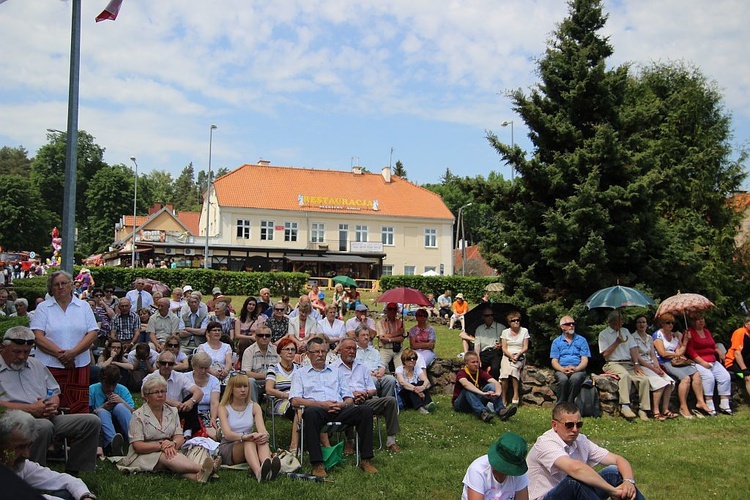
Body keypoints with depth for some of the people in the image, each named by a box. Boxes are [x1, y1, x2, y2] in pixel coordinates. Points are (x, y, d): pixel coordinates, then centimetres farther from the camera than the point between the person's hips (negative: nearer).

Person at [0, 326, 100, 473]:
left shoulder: (37, 365, 24)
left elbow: (55, 393, 25)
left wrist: (53, 405, 1)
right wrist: (31, 409, -16)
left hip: (48, 418, 7)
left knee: (92, 421, -11)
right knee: (44, 426, -40)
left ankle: (73, 473, -7)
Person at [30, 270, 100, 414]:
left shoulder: (83, 306, 11)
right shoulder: (43, 308, 8)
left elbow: (93, 333, 3)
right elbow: (38, 337, -3)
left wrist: (72, 352, -11)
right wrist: (60, 353, -14)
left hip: (79, 366, 1)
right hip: (50, 366, -1)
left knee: (80, 408, 0)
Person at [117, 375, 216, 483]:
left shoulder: (172, 411, 14)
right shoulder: (138, 415, 0)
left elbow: (180, 437, 5)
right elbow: (137, 446, -10)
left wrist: (173, 444, -20)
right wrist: (160, 445, -24)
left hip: (170, 452, 3)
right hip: (144, 455, -3)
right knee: (166, 457, -36)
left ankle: (197, 475, -64)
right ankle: (201, 468, -60)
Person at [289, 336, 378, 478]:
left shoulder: (336, 372, 30)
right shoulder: (301, 373, 20)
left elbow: (349, 398, 23)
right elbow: (295, 400, 4)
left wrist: (343, 404, -3)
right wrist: (321, 404, -9)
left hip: (339, 410, 3)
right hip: (318, 409, -3)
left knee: (365, 410, -25)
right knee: (311, 413, -40)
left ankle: (366, 460, -23)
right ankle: (317, 464, -37)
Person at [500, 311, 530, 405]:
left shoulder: (524, 331, 11)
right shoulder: (505, 332, 13)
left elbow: (525, 347, 6)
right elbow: (504, 348, 6)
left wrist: (518, 354, -12)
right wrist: (511, 356, -13)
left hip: (520, 356, -1)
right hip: (507, 356, 1)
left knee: (513, 368, -36)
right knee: (505, 371, -31)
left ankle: (516, 395, -28)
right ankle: (504, 397, -24)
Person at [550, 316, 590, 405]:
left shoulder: (582, 340, 14)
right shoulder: (556, 342, 15)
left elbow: (585, 360, 5)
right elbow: (554, 361, 7)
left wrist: (576, 368, -16)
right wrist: (563, 369, -15)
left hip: (578, 370, 0)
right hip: (561, 370, 0)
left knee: (575, 378, -36)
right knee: (563, 379, -35)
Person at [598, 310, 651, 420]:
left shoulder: (625, 331, 21)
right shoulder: (603, 334, 6)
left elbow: (632, 348, 13)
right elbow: (605, 354, -3)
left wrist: (636, 364, -1)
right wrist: (617, 342, -8)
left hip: (628, 363, 5)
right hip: (613, 363, -5)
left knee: (644, 379, -21)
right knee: (624, 374, -38)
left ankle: (643, 409, -16)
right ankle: (625, 406, -41)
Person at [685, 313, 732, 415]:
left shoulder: (707, 331, 22)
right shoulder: (689, 333, -3)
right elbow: (690, 351, -12)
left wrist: (719, 352, 13)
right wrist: (702, 362, -19)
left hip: (713, 361, 7)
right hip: (698, 362, -7)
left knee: (726, 376, -14)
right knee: (709, 377, -32)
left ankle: (724, 406, -11)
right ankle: (709, 407, -29)